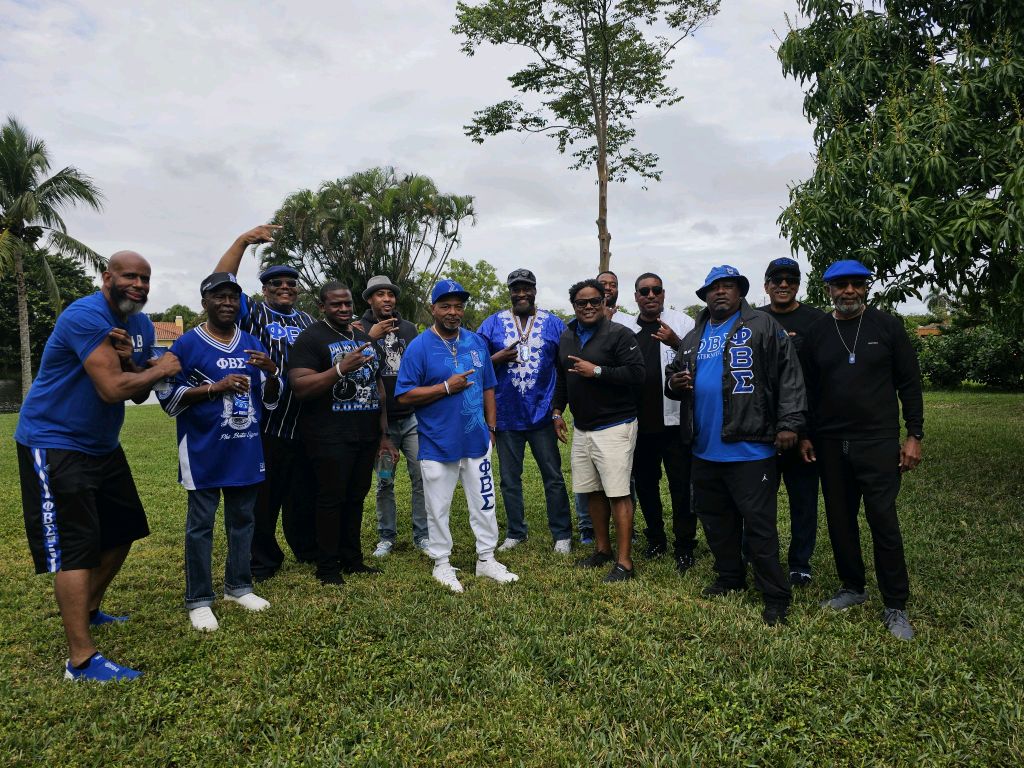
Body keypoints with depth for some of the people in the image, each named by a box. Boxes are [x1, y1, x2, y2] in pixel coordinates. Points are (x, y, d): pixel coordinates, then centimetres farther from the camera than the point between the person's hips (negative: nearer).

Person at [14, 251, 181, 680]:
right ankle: (81, 659, -5)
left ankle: (87, 611, 37)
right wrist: (161, 369, -15)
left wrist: (130, 362, -16)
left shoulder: (141, 326, 5)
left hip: (102, 446, 9)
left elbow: (139, 395, 4)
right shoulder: (86, 316, -21)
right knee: (74, 546, -10)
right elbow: (111, 389, -30)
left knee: (122, 532, 16)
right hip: (54, 445, -9)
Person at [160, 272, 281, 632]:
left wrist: (271, 373, -11)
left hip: (246, 450, 5)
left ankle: (238, 586, 30)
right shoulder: (187, 344, -6)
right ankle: (199, 600, 15)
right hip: (204, 452, -5)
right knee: (200, 525, 4)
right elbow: (168, 397, -10)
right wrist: (215, 387, -21)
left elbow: (270, 400, 10)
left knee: (242, 519, 15)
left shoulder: (253, 345, 9)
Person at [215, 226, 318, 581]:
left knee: (305, 494, 14)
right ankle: (264, 559, 17)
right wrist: (243, 241, -17)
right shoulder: (255, 314, 5)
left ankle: (307, 549, 31)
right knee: (263, 497, 3)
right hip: (264, 426, -4)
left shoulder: (308, 321, 19)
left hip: (303, 427, 4)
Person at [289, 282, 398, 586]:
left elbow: (378, 387, 19)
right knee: (332, 498, 1)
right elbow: (300, 388, -16)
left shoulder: (365, 338, 16)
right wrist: (341, 368, -27)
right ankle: (327, 566, 15)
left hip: (366, 435, 6)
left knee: (356, 497, 13)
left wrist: (384, 434, 15)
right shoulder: (311, 338, -6)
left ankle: (352, 558, 25)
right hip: (330, 438, -6)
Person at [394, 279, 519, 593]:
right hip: (438, 446, -4)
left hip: (477, 441, 4)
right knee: (439, 508, 7)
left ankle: (486, 559, 27)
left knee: (484, 503, 12)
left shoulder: (476, 342, 6)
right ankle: (442, 563, 25)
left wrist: (491, 427, 9)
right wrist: (447, 387, -18)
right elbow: (404, 396, -12)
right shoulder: (418, 347, -9)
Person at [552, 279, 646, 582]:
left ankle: (624, 561, 3)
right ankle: (603, 548, 29)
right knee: (592, 491, 14)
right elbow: (561, 378, 23)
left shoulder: (619, 334, -9)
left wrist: (597, 371, -20)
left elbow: (636, 373, -18)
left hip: (614, 427, -7)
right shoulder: (567, 337, 13)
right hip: (582, 429, 7)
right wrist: (557, 411, 17)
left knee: (618, 494, -6)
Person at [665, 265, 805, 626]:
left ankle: (776, 597, 11)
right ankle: (730, 577, 36)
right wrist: (674, 383, -1)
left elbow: (789, 377, -10)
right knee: (716, 519, 18)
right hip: (705, 450, 7)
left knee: (759, 524, -2)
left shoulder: (764, 328, -3)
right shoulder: (693, 338, 16)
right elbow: (674, 373, 23)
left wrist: (789, 423, -17)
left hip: (750, 448, -6)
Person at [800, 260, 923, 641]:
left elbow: (909, 383, 1)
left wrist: (914, 435, -3)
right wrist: (805, 435, 5)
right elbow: (808, 388, 10)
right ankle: (852, 587, 28)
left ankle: (895, 606, 9)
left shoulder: (887, 326, 1)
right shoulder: (817, 333, 6)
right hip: (830, 445, 3)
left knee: (884, 522, -3)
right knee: (840, 520, 11)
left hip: (878, 442, -3)